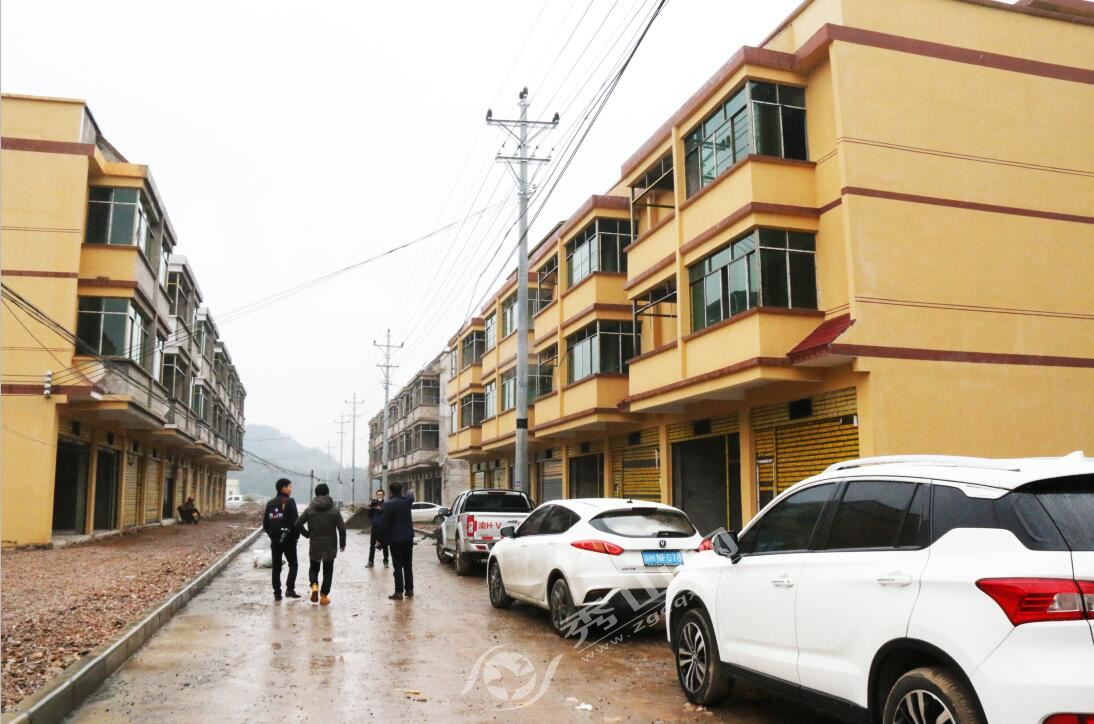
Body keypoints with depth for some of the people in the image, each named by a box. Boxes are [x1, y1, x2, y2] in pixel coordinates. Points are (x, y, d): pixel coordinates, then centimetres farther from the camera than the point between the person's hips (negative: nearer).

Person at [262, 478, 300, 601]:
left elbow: (265, 523, 9)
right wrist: (296, 536, -2)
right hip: (289, 540, -5)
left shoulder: (270, 503, 8)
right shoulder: (290, 502, -10)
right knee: (293, 565, 6)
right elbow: (295, 522, -15)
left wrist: (272, 535, 16)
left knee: (276, 567, 10)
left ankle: (277, 593, 10)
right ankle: (290, 589, -5)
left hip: (275, 540, 5)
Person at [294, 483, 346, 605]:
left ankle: (314, 585, -8)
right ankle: (324, 596, 8)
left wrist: (308, 534, 9)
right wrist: (342, 543, 5)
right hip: (330, 546, -1)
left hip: (314, 545, 1)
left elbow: (298, 524, -4)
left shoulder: (309, 509, -2)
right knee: (328, 571, 10)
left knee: (313, 568, 18)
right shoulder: (334, 510, -7)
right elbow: (342, 528, -9)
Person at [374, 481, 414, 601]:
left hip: (395, 539, -5)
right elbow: (411, 497, 27)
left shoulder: (389, 504, -16)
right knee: (408, 565, 13)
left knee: (398, 566, -1)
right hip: (408, 537, 5)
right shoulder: (407, 501, 1)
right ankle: (409, 590, 18)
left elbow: (383, 523, -14)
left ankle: (399, 592, -1)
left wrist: (381, 537, -7)